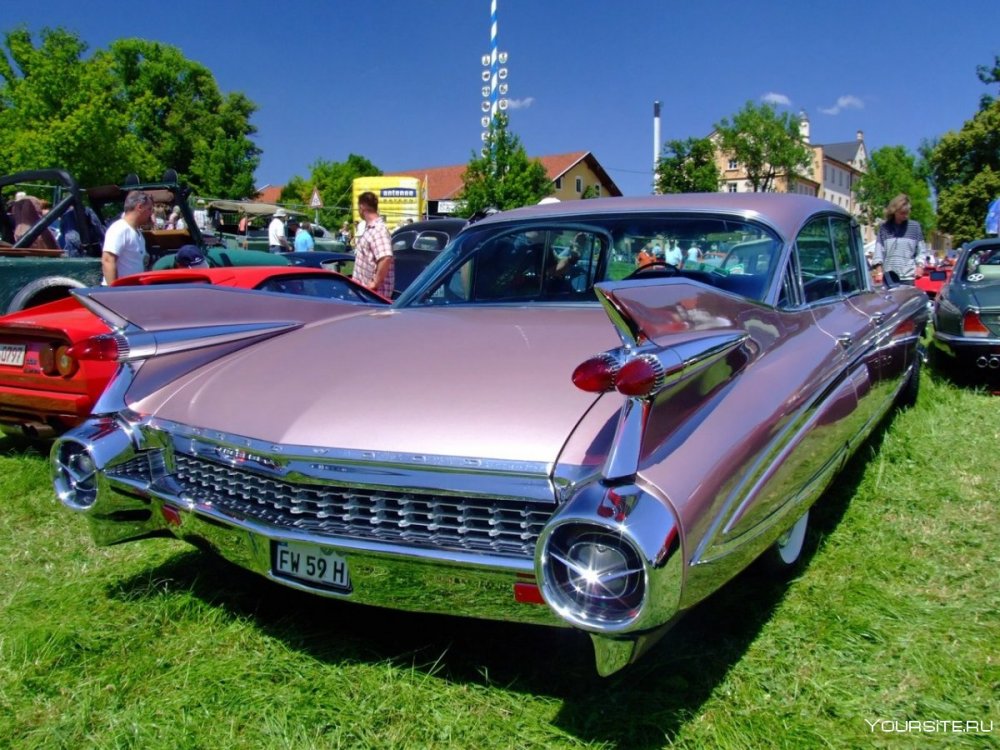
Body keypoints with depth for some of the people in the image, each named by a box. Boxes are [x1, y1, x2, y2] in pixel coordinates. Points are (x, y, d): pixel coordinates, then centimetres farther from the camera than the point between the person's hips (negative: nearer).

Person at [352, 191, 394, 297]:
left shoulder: (379, 230, -20)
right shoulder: (369, 227, 12)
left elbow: (386, 259, -33)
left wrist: (375, 283, -28)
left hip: (374, 292, -10)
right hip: (364, 288, 10)